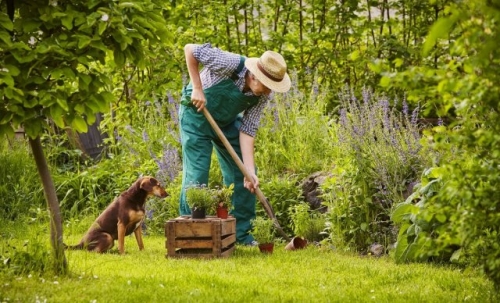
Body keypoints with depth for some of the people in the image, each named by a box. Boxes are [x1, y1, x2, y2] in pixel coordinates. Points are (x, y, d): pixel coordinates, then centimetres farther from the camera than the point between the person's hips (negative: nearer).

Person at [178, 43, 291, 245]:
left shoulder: (263, 96, -18)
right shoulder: (230, 64, -34)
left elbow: (247, 130, -15)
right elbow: (190, 50, -26)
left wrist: (249, 170, -22)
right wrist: (197, 88, -26)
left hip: (227, 121, 5)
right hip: (197, 114, -5)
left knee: (242, 175, 2)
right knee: (197, 174, -10)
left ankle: (241, 233, 12)